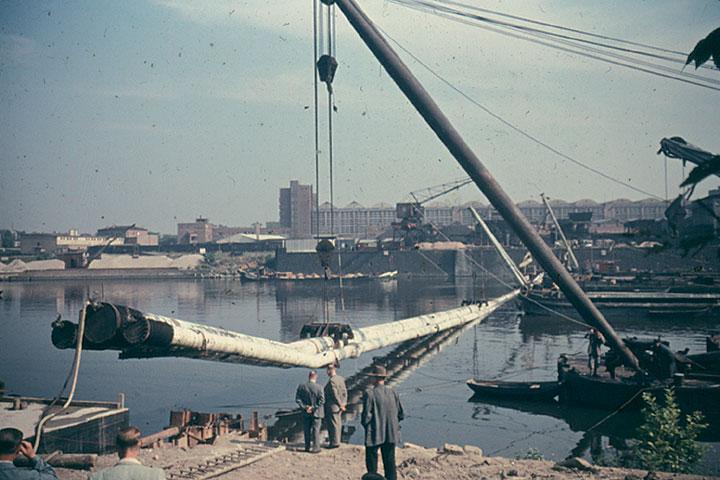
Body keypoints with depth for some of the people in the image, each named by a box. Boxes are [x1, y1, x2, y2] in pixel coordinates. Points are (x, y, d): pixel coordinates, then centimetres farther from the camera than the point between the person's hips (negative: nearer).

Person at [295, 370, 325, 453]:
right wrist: (314, 408, -12)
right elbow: (322, 400, -18)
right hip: (316, 412, -3)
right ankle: (315, 448, 6)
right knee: (316, 430, 5)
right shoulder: (319, 387, -15)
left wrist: (304, 407, -5)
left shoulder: (301, 386, -4)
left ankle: (307, 447, 20)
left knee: (307, 430, 14)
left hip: (305, 413, 3)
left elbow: (297, 399, -5)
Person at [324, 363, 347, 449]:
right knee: (338, 423, 15)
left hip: (333, 406, -9)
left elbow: (335, 395, -23)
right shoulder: (341, 379, 7)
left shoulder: (331, 381, -20)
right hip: (339, 406, 9)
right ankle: (336, 441, 23)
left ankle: (334, 442, 4)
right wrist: (344, 403, 9)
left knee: (333, 424, -1)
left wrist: (340, 405, -17)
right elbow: (344, 392, 9)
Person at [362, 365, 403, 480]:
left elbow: (366, 415, -16)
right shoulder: (393, 393, 1)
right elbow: (401, 414, 5)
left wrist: (365, 424, 4)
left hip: (374, 435, -4)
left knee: (372, 462, 6)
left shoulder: (369, 393, -14)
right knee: (390, 463, 12)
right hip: (391, 434, 4)